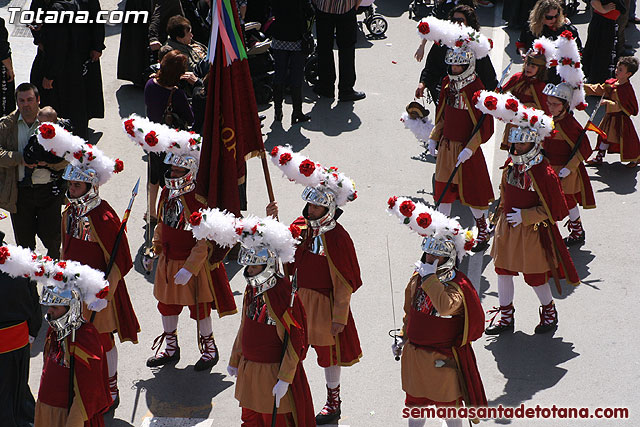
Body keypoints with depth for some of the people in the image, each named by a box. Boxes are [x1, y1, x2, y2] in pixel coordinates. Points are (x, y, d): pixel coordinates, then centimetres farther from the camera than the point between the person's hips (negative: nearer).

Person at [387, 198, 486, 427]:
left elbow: (445, 307, -43)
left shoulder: (457, 285, -22)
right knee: (415, 399, 22)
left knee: (448, 401, 11)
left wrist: (429, 277, -38)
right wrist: (403, 337, 16)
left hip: (443, 357, -6)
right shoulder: (417, 278, 0)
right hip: (415, 352, 6)